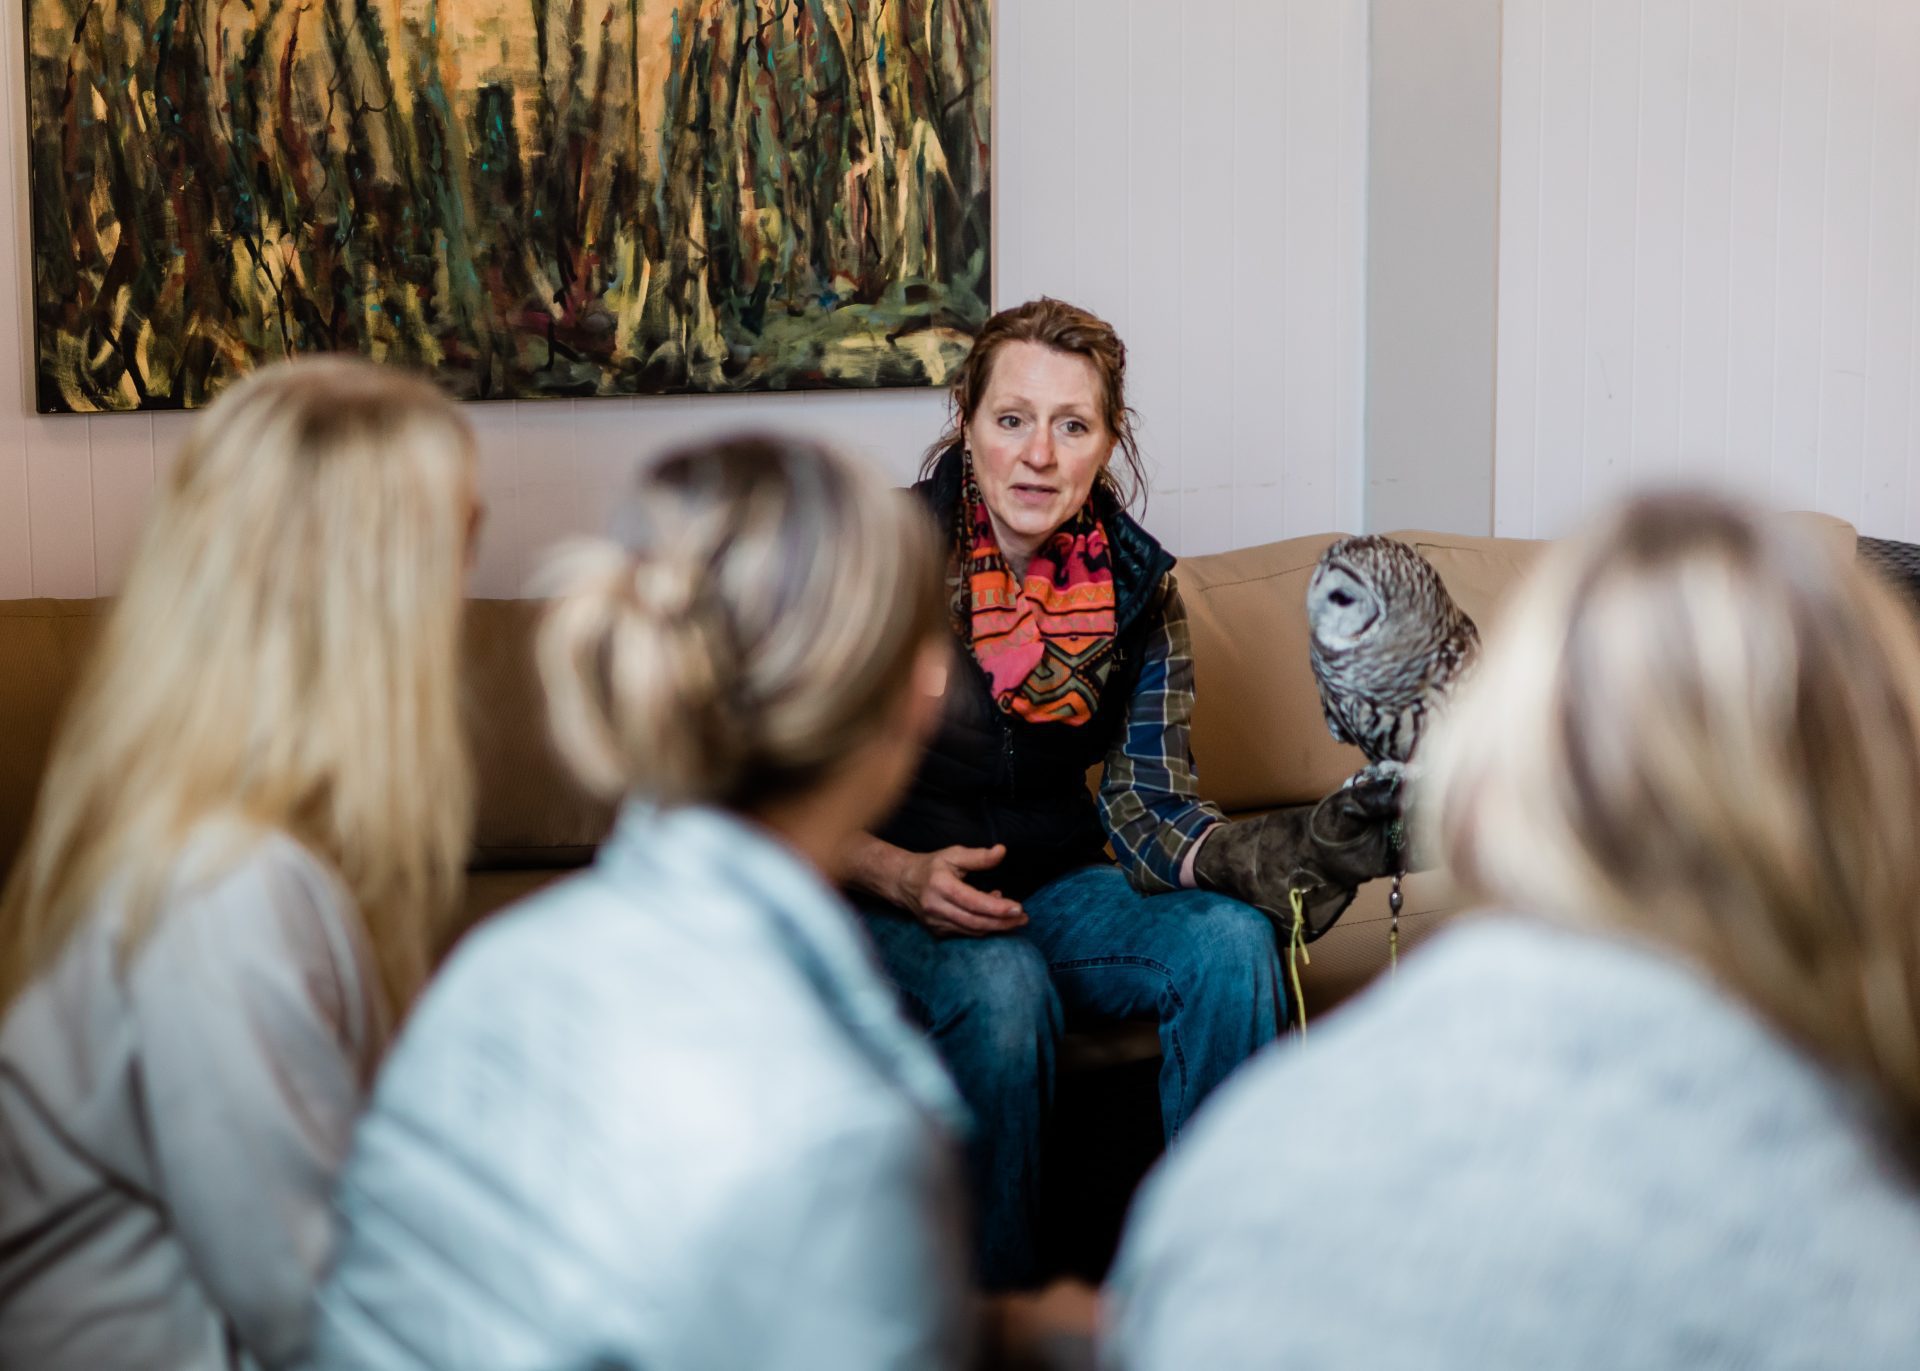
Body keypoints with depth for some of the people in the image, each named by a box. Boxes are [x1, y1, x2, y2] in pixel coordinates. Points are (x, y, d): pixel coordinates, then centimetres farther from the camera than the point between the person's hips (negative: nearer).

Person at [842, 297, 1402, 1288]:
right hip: (886, 900, -4)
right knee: (1002, 984, -35)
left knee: (1233, 943, -22)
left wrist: (1275, 853, -31)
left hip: (1055, 886, 4)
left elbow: (1151, 811, -10)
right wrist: (903, 876, -27)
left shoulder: (1135, 585, -5)